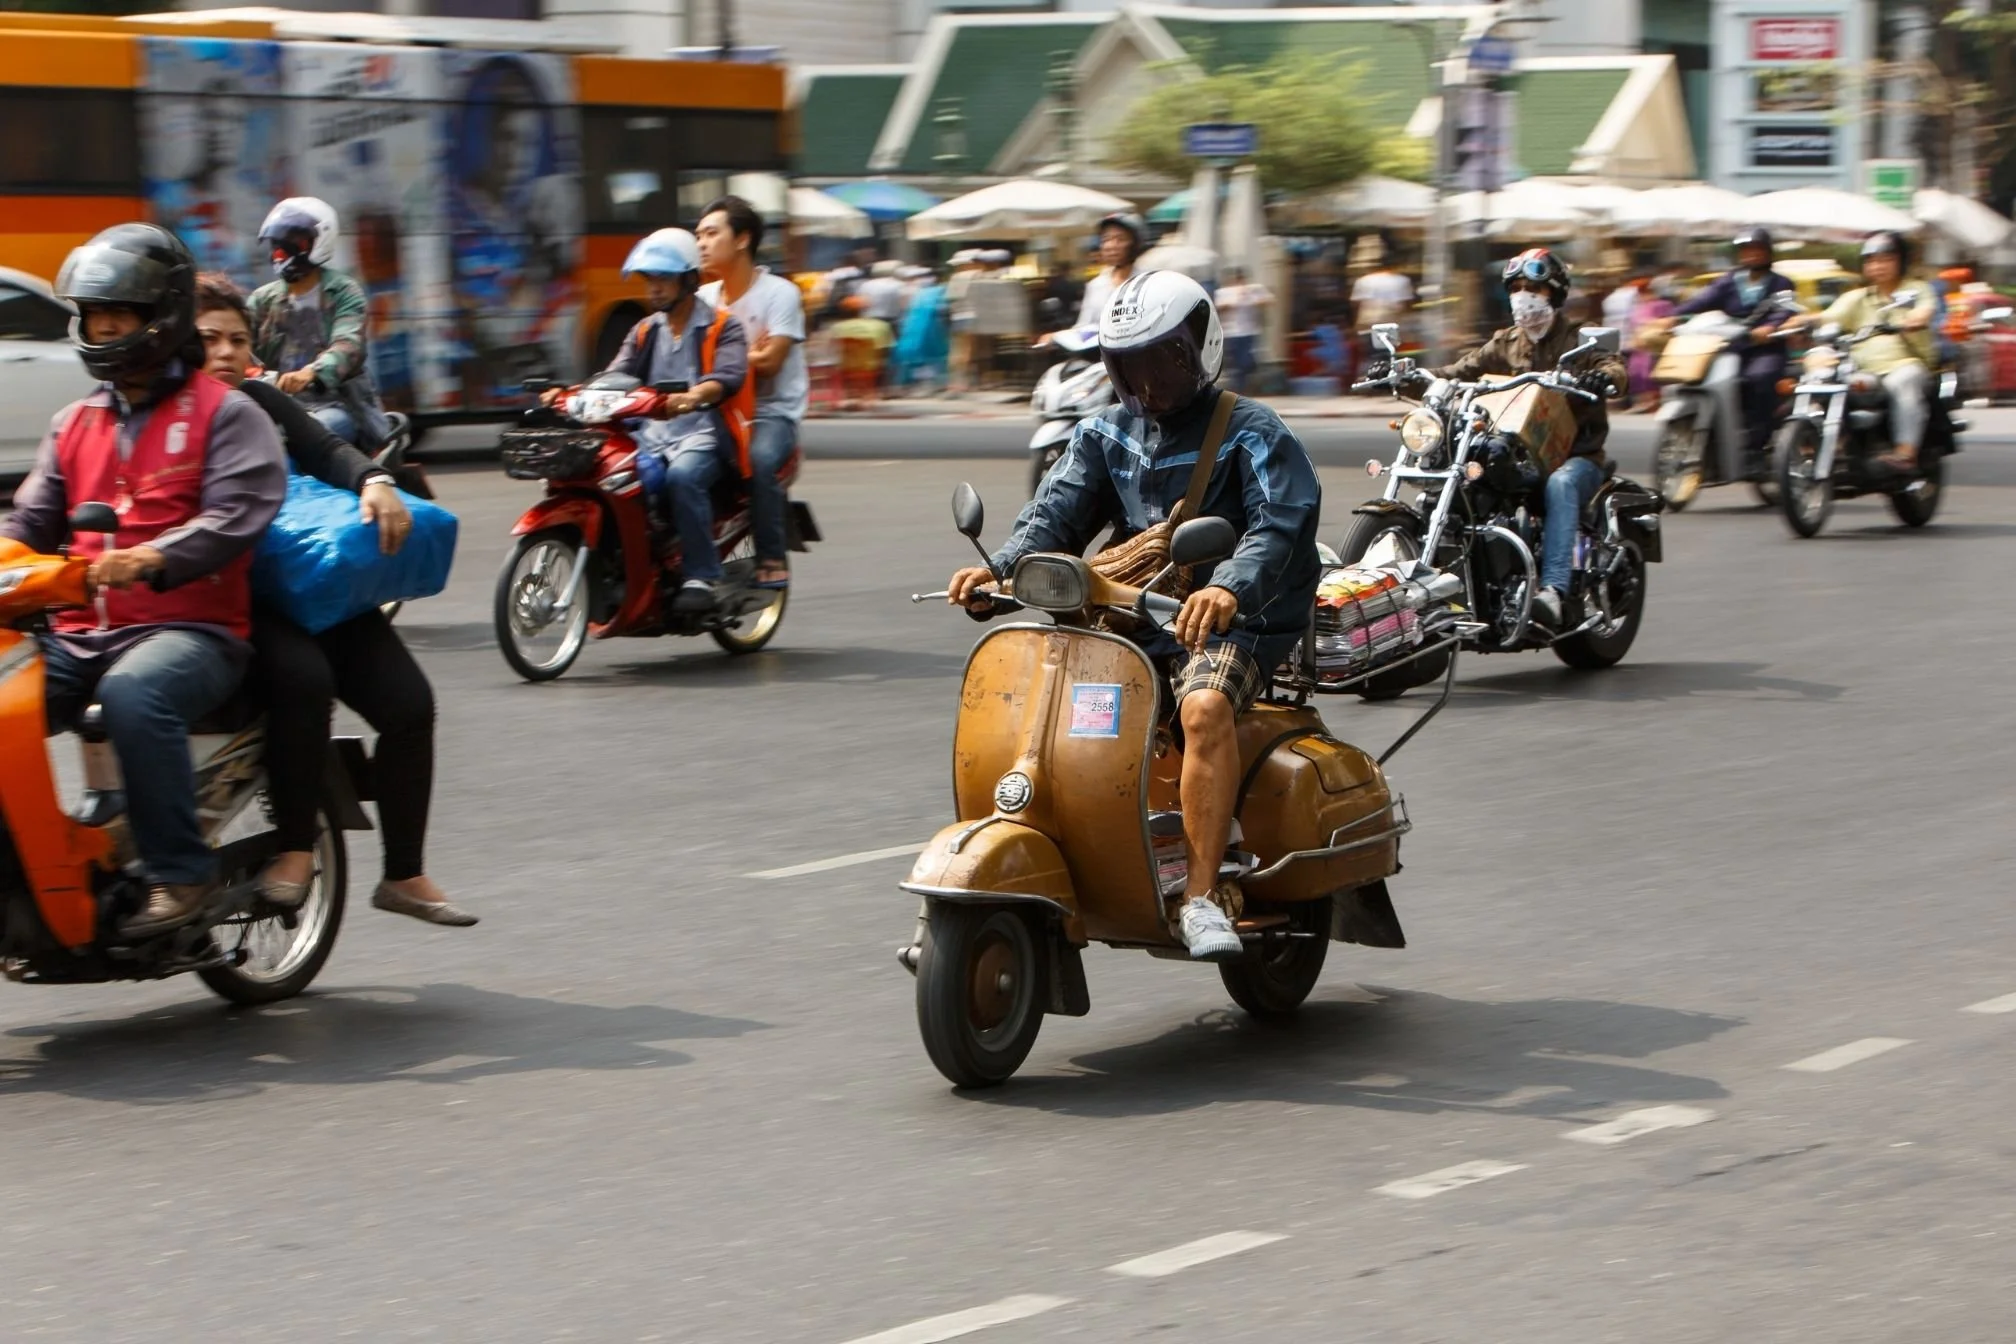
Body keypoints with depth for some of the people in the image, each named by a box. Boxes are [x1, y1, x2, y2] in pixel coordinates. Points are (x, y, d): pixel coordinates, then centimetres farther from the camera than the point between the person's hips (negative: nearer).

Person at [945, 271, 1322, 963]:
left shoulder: (1253, 433, -2)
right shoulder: (1105, 434, 15)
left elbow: (1283, 522, -18)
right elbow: (1057, 513, 2)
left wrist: (1230, 586, -39)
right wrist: (999, 568, -20)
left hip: (1227, 625, -6)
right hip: (1126, 618, 6)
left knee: (1205, 707, -36)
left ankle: (1203, 895, -35)